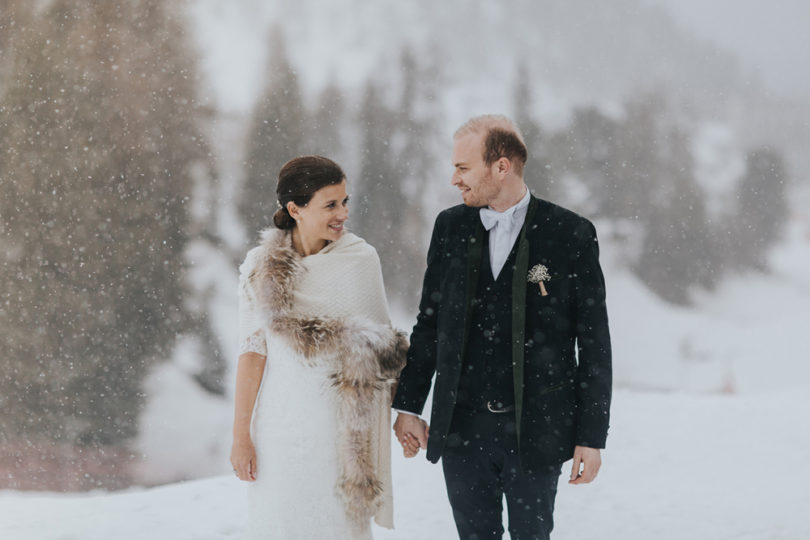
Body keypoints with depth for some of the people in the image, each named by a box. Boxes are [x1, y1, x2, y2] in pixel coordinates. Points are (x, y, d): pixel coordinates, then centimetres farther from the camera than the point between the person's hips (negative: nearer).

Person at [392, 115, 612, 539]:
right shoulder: (451, 227, 5)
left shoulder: (571, 234, -6)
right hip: (462, 431, 3)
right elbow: (429, 323, 12)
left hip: (536, 433, -3)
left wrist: (591, 436, -6)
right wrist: (409, 406, 8)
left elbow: (594, 341, -4)